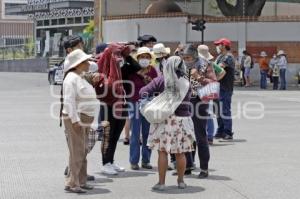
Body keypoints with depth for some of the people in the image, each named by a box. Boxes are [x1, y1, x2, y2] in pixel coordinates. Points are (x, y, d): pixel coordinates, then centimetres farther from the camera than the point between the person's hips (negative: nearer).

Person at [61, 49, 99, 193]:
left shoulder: (80, 78, 17)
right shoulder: (71, 78, -13)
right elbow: (69, 100, -21)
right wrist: (75, 120, -26)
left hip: (84, 118, 10)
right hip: (75, 119, -10)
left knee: (83, 152, 12)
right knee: (77, 151, -10)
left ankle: (81, 181, 19)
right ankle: (72, 183, -7)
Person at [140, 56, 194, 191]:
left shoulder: (161, 81, -4)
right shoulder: (186, 84, 2)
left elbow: (143, 91, -9)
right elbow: (187, 100, 4)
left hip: (165, 119, -2)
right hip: (183, 119, 2)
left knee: (162, 152, 1)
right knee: (180, 153, 11)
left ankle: (161, 182, 2)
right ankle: (181, 181, 20)